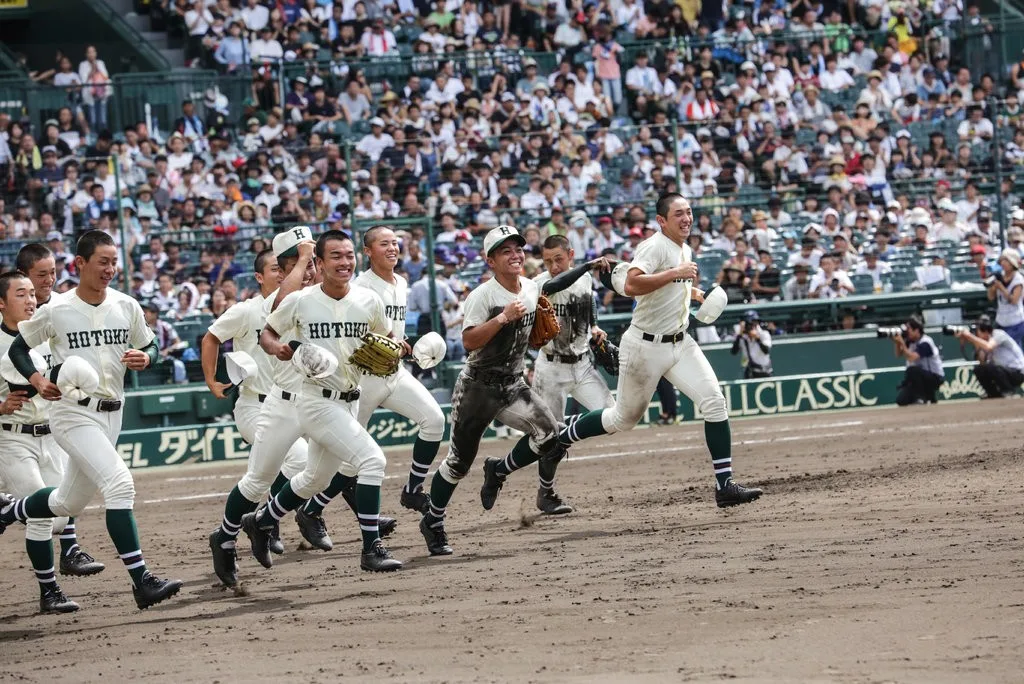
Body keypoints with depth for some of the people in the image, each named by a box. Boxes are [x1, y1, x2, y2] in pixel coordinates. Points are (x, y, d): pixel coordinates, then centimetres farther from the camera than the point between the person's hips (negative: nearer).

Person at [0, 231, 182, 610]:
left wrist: (144, 358, -10)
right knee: (119, 483, -23)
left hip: (110, 413, 6)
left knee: (69, 501, 17)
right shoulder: (55, 312, -8)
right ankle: (141, 580, -23)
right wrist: (37, 380, -14)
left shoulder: (126, 307, 3)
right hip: (72, 412, -6)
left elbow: (149, 347, 14)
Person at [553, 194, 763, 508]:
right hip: (645, 346, -7)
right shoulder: (654, 247, -17)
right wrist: (675, 273, -32)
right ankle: (557, 439, 32)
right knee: (624, 419, 8)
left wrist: (694, 292, 15)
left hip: (679, 343, 7)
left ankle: (725, 485, -11)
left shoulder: (684, 249, 11)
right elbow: (631, 285, -34)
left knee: (714, 402, -12)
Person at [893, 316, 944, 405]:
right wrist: (897, 342, -9)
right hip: (921, 377, 7)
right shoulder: (910, 341, 0)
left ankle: (921, 397, -16)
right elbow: (899, 354, 8)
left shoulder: (925, 343, -23)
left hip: (935, 378, -7)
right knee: (901, 400, -6)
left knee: (911, 370, -36)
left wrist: (902, 343, -30)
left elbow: (911, 358, -34)